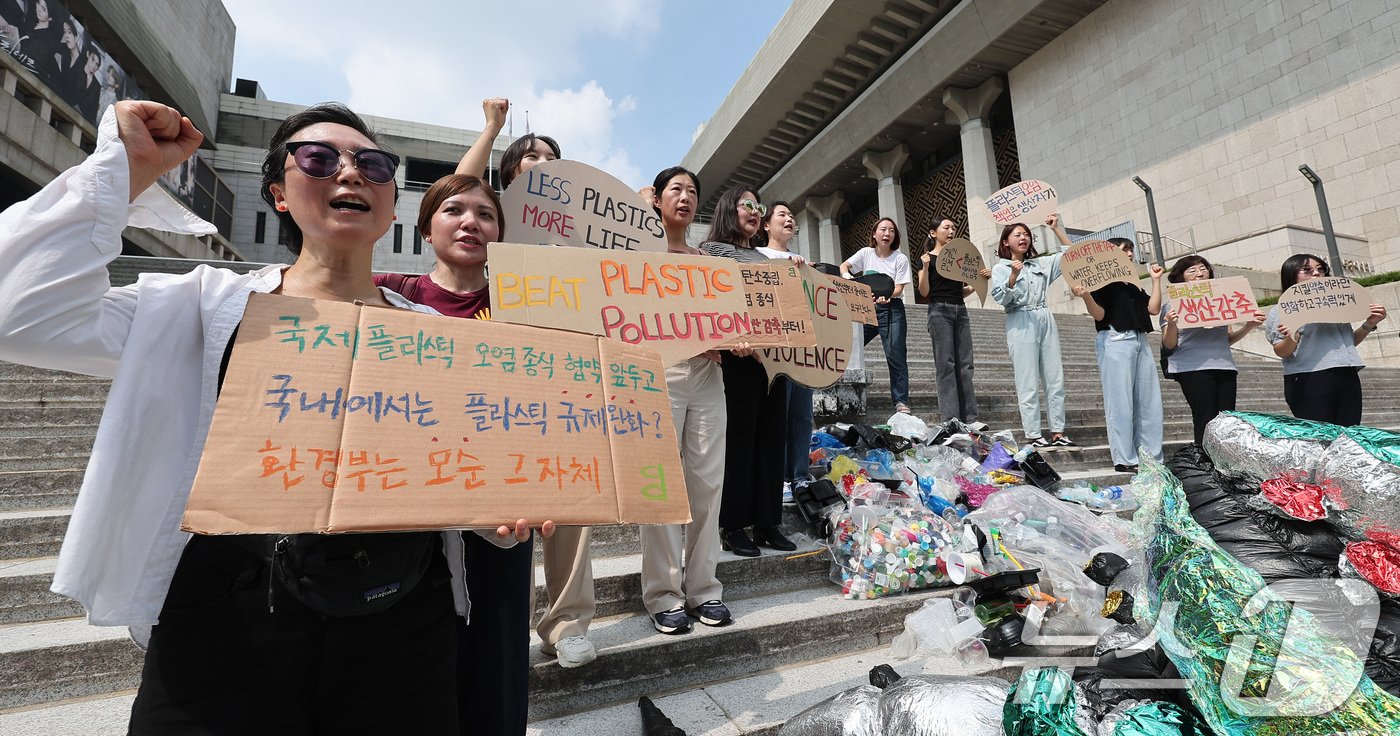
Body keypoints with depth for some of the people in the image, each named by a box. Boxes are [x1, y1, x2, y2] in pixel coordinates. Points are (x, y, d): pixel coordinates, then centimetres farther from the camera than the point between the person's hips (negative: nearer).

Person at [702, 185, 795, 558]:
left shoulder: (763, 257, 26)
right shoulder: (712, 249, 4)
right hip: (738, 355, -7)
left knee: (771, 436, 7)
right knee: (739, 437, -4)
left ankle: (767, 521, 17)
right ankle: (732, 525, 8)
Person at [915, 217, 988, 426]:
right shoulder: (927, 258, 4)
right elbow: (924, 292, -5)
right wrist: (925, 267, -17)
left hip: (960, 310, 6)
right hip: (940, 310, -5)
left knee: (965, 364, 1)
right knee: (946, 364, -9)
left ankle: (969, 417, 1)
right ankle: (950, 419, -8)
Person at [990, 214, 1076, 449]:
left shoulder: (1040, 264, 17)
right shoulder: (1000, 268, 3)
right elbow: (1000, 298, -8)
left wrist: (1057, 228, 17)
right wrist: (1013, 276, -21)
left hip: (1046, 321, 6)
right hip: (1021, 324, -5)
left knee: (1056, 379, 3)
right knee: (1029, 383, -7)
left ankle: (1058, 432, 8)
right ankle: (1033, 435, -4)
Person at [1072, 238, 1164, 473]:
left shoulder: (1132, 285, 24)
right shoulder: (1102, 281, 2)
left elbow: (1153, 308, 15)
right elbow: (1099, 314, -9)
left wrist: (1156, 280, 19)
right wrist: (1086, 296, -27)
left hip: (1141, 341, 8)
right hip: (1116, 341, -8)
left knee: (1149, 402, 6)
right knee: (1121, 402, -8)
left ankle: (1152, 457, 12)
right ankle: (1125, 459, -5)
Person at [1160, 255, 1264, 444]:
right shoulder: (1173, 302, 5)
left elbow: (1229, 338, 23)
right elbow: (1169, 345, -1)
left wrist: (1249, 325, 6)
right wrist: (1171, 325, -20)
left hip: (1224, 365, 5)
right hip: (1193, 367, -5)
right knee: (1206, 423, -11)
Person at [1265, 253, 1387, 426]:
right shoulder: (1282, 310, 2)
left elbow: (1348, 342, 26)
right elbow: (1280, 352, -6)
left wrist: (1369, 325, 11)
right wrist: (1291, 339, -26)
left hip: (1347, 378, 6)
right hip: (1309, 382, -6)